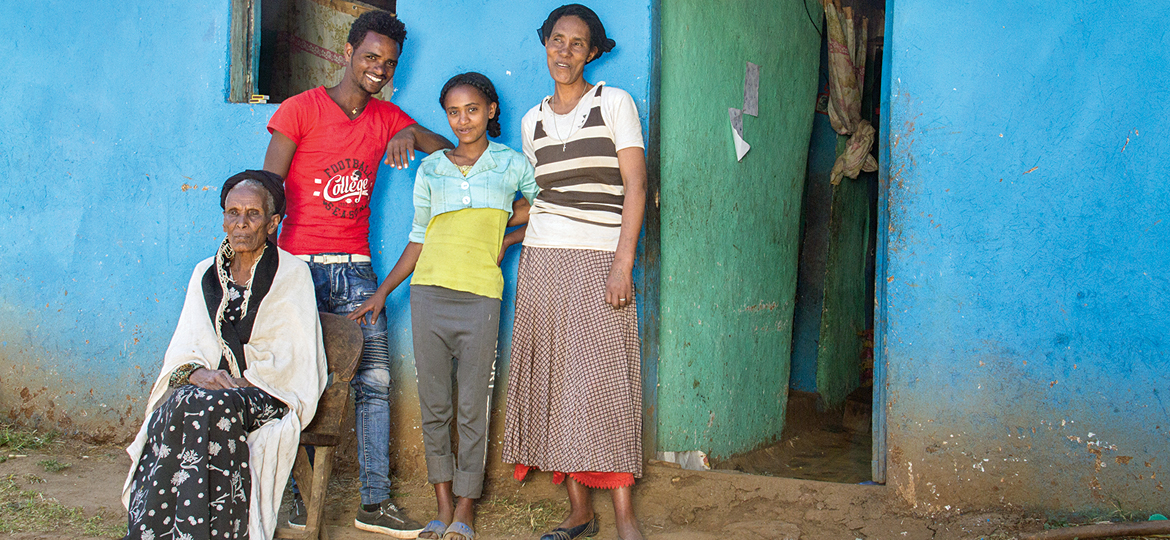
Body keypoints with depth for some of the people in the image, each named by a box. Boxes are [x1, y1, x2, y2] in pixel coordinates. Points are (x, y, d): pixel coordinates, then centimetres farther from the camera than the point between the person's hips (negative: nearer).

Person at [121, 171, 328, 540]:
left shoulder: (292, 274, 5)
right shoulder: (205, 274, 18)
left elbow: (299, 361, -2)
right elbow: (183, 347, 11)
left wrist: (244, 382, -15)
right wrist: (194, 372, -13)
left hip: (269, 392, -3)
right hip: (212, 384, 3)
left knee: (210, 408, -35)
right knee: (179, 405, -32)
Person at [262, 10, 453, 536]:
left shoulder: (387, 117, 14)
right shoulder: (300, 108, 0)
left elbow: (444, 147, 7)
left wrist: (411, 135, -14)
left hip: (356, 270, 4)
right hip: (300, 265, -4)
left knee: (374, 383, 0)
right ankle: (298, 497, 11)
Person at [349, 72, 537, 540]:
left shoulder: (512, 164, 9)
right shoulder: (430, 169, 13)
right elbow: (418, 239, 15)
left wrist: (507, 240, 4)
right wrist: (382, 291, 10)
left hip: (480, 295, -2)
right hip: (429, 291, 2)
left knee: (472, 407, -2)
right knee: (433, 404, 4)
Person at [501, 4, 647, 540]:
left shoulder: (614, 103, 1)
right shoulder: (533, 121, 14)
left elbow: (635, 186, -6)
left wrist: (623, 265, -14)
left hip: (599, 262, -4)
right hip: (542, 260, 4)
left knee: (604, 382, -10)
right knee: (555, 383, 3)